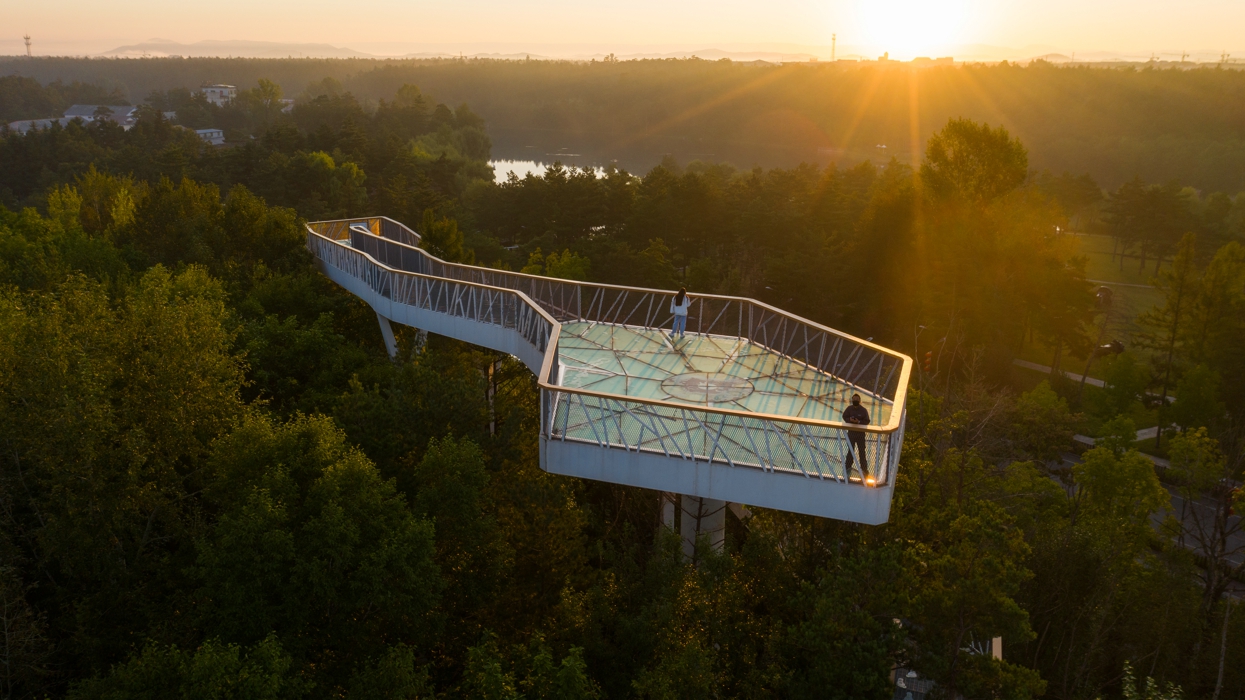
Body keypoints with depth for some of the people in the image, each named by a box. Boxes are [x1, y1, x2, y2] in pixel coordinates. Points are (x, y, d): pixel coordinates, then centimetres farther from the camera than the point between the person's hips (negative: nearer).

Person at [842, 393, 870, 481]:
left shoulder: (863, 410, -13)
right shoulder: (849, 409, -4)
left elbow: (867, 421, -10)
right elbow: (844, 416, 5)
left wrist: (859, 422, -27)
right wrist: (849, 419, -16)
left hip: (860, 433, -3)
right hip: (851, 432, 3)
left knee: (862, 451, 0)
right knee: (850, 450, 17)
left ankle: (864, 469, 10)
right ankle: (848, 467, 31)